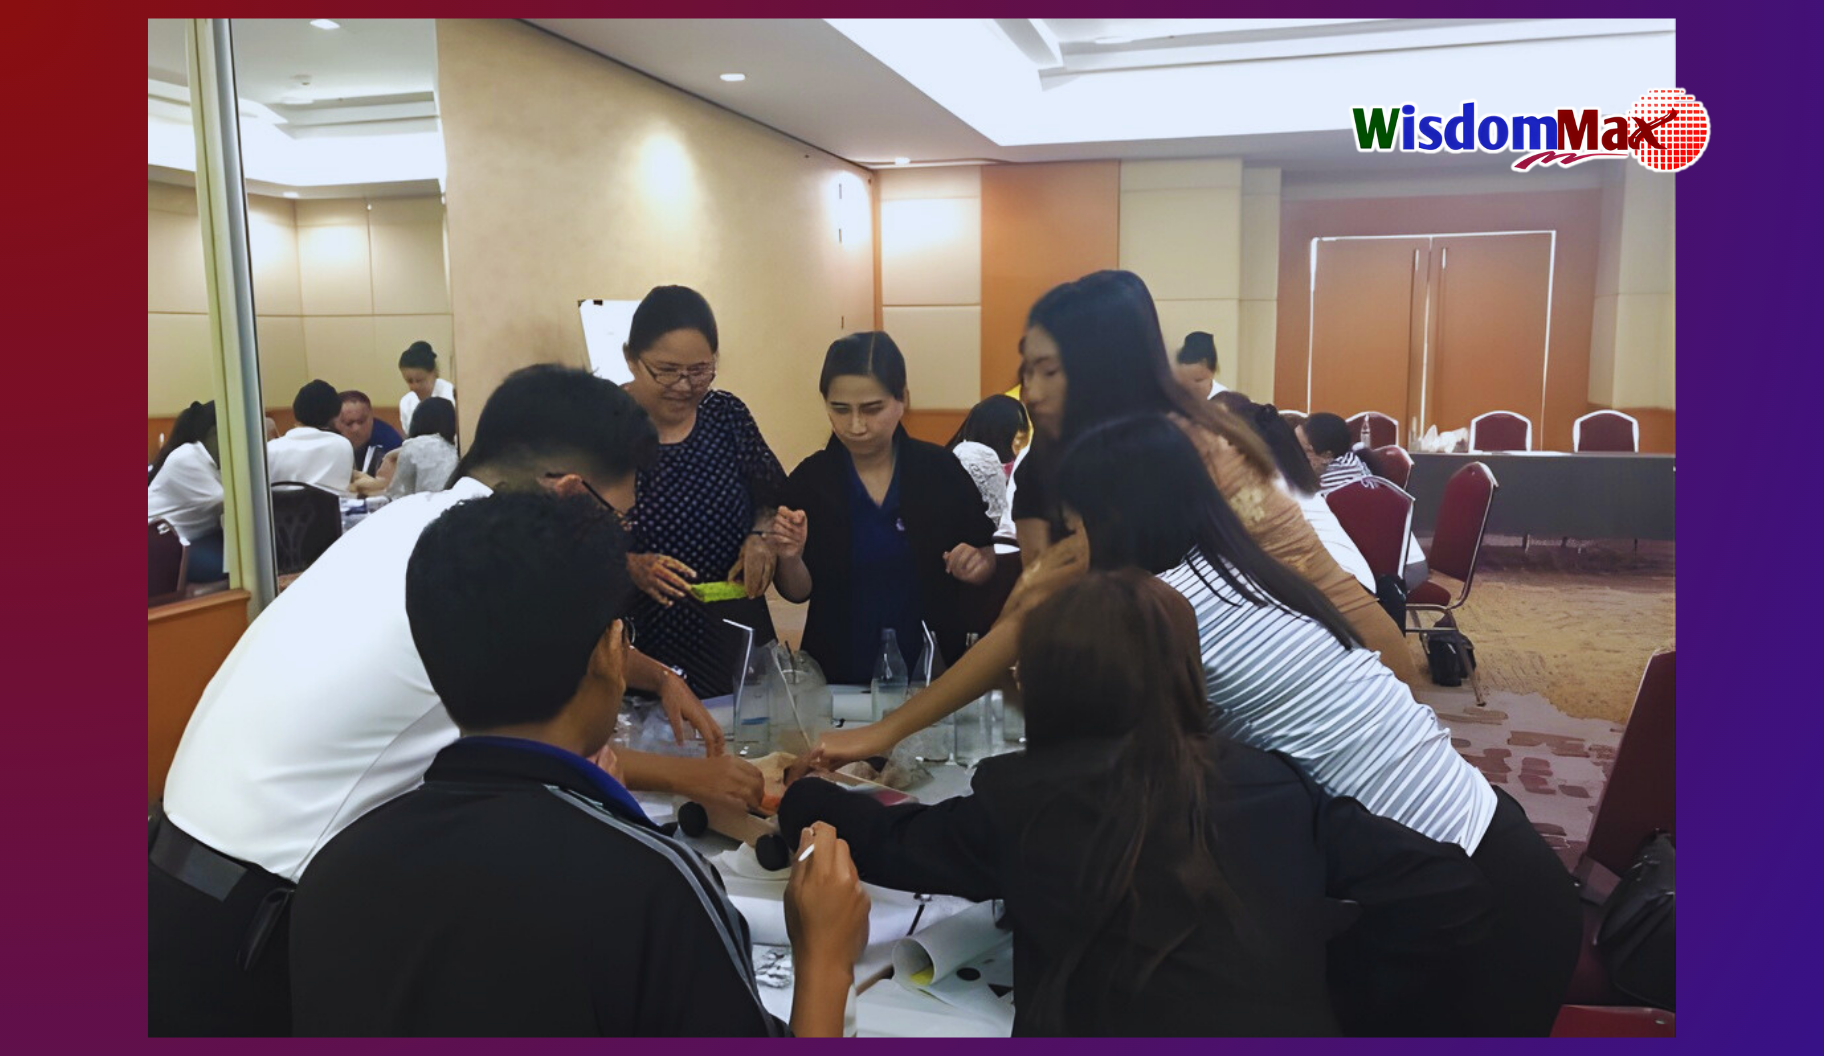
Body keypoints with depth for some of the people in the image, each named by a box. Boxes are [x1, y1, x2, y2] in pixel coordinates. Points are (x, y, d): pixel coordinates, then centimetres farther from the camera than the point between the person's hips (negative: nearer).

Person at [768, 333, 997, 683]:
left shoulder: (940, 469, -7)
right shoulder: (809, 480, -6)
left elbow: (985, 560, 4)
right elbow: (799, 592, 0)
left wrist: (975, 565, -16)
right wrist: (791, 558, -19)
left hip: (931, 665, 0)